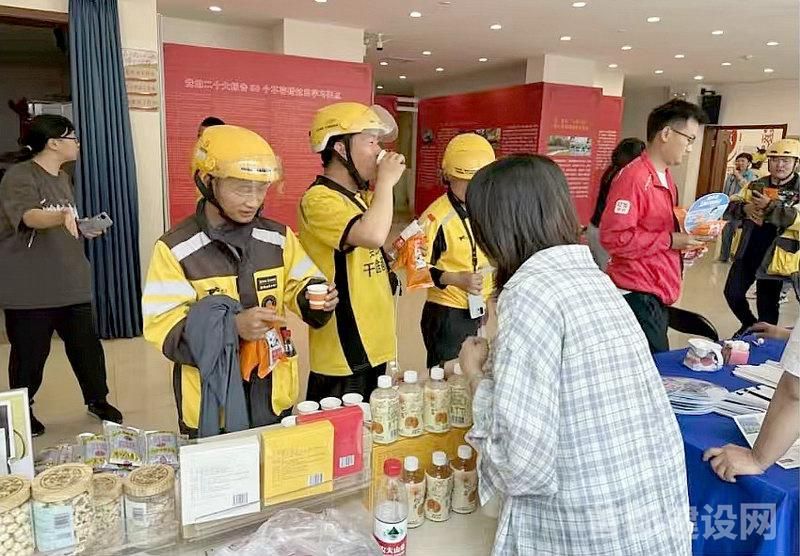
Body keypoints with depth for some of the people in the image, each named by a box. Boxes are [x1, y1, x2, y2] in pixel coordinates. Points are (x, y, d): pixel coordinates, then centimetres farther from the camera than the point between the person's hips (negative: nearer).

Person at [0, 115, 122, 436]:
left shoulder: (63, 179, 13)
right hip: (29, 288, -6)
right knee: (30, 353, 6)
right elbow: (30, 217, -32)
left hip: (71, 283, 7)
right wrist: (62, 216, -50)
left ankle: (97, 399, 26)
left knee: (86, 344, 9)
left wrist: (85, 228, 6)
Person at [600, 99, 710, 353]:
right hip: (637, 295, -10)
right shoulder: (634, 177, -16)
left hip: (656, 294, 10)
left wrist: (683, 242, 9)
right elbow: (612, 237, -23)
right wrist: (670, 241, -18)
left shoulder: (666, 179, 15)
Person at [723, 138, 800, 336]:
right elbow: (728, 207, 2)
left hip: (773, 257, -4)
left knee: (767, 305, 7)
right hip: (747, 253, 4)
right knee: (732, 293, 10)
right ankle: (749, 325, 35)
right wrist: (744, 208, -18)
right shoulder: (756, 185, 8)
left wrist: (770, 206, -23)